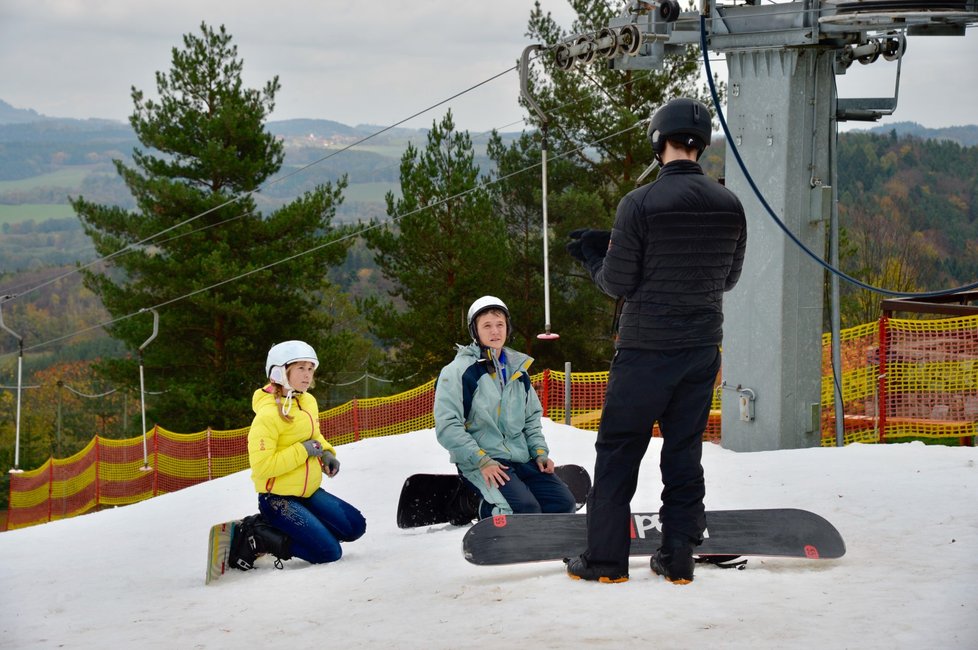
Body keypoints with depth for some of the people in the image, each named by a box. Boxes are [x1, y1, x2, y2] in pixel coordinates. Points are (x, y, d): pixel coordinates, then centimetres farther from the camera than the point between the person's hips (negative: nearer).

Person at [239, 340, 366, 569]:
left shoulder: (308, 402, 4)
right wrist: (303, 451, -23)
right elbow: (261, 466, -27)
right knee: (329, 552, -13)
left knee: (355, 526, 6)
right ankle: (255, 538, -4)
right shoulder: (268, 415, -22)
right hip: (278, 499, -9)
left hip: (308, 492, 9)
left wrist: (326, 453, 2)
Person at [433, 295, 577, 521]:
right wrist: (481, 461, -20)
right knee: (525, 508, -29)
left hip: (521, 459, 7)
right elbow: (447, 426, -11)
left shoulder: (517, 369, 16)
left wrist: (540, 451, 8)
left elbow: (532, 416, 26)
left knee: (564, 502, -9)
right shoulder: (458, 371, -5)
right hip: (478, 462, -7)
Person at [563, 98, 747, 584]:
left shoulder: (640, 203, -14)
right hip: (703, 347, 5)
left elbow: (616, 284, -10)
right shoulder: (730, 205, 1)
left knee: (618, 452, 5)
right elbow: (729, 278, 12)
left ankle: (606, 558, 6)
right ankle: (678, 556, 15)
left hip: (646, 348, -4)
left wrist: (590, 256, 9)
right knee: (684, 452, 12)